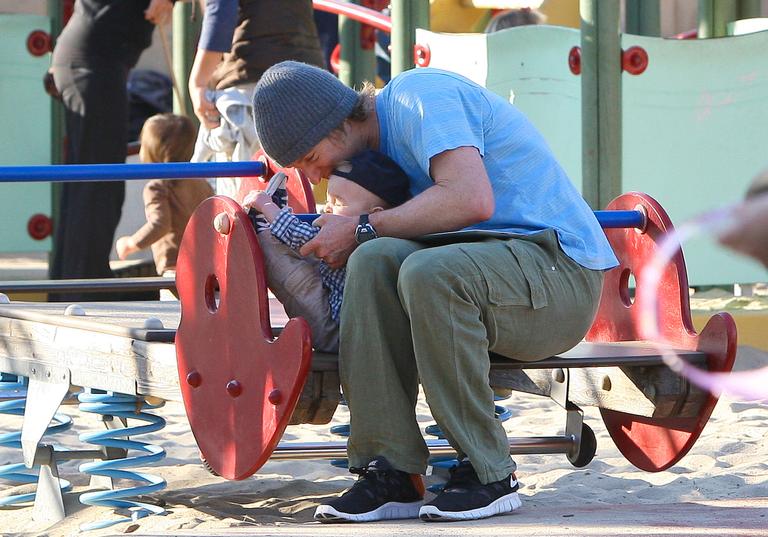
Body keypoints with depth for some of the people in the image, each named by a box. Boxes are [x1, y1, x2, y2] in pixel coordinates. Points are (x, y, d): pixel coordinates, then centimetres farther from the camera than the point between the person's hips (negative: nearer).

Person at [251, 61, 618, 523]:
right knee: (375, 258, -19)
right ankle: (390, 472, -22)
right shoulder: (384, 139, 18)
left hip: (562, 270, -8)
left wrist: (363, 229, -16)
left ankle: (489, 475, -23)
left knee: (428, 271, -35)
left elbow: (471, 199, -25)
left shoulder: (420, 96, -11)